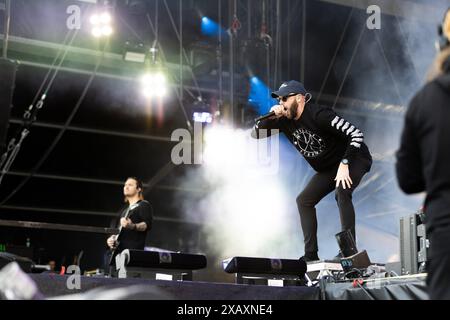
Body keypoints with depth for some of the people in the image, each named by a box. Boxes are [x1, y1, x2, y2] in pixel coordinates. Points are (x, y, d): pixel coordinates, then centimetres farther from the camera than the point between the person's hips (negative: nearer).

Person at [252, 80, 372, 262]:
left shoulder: (318, 115, -28)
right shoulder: (284, 121, -7)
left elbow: (356, 134, -32)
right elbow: (255, 134, -4)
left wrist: (344, 164, -36)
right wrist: (270, 117, -21)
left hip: (353, 159, -8)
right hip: (328, 168, 8)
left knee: (341, 192, -32)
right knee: (304, 200, 2)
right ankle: (311, 255, 2)